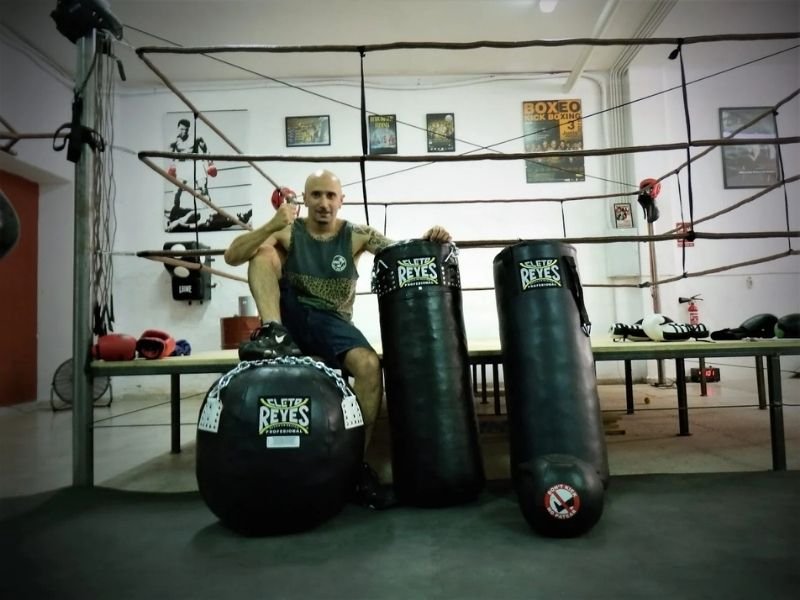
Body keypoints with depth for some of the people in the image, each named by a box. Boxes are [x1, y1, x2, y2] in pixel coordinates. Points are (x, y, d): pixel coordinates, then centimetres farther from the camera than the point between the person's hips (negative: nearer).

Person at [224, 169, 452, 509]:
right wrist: (271, 226, -25)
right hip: (291, 317, 1)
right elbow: (232, 257, -10)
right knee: (263, 253, -17)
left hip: (332, 324, 0)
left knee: (370, 366, -30)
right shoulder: (288, 232, -1)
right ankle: (274, 335, -29)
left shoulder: (356, 236, -1)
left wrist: (429, 241, -28)